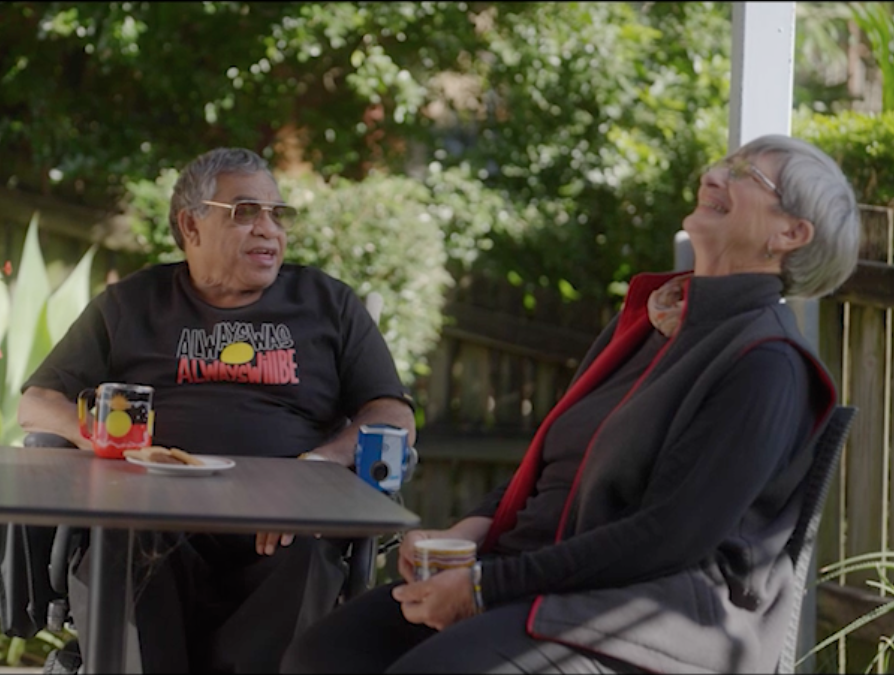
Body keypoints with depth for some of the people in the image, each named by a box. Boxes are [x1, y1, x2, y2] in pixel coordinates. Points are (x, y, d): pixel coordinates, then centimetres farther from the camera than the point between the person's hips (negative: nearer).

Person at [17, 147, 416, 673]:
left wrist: (320, 462, -11)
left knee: (302, 566, -35)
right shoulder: (130, 305, 22)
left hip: (282, 531, 0)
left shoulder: (329, 304, 21)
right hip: (151, 524, 0)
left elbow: (395, 417, 12)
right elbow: (37, 405, 18)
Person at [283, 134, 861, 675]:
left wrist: (486, 586, -17)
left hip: (651, 610, -8)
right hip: (544, 571, 8)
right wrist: (467, 533, 2)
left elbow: (669, 537, -17)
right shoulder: (649, 316, 17)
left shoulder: (765, 363, -9)